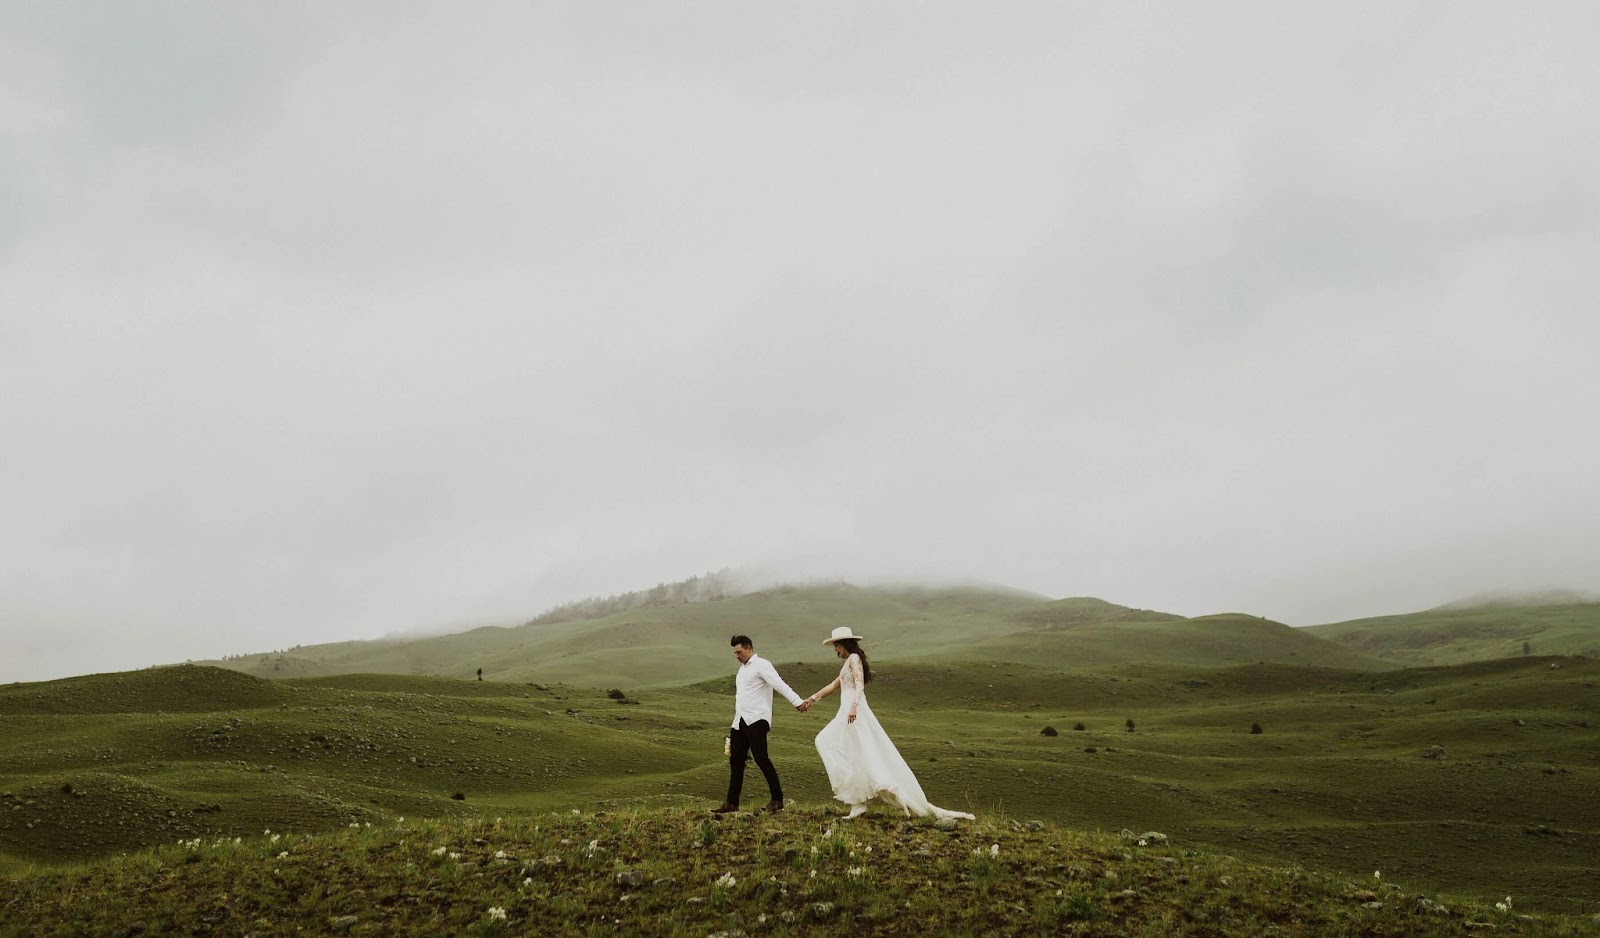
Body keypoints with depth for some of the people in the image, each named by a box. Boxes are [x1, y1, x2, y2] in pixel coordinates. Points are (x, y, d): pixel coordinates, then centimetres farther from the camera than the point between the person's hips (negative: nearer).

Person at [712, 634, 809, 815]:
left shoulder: (761, 665, -5)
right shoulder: (742, 669, 22)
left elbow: (780, 685, -18)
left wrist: (798, 702, -31)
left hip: (756, 720, -9)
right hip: (739, 722, 9)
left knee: (761, 758, -13)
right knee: (736, 761, 8)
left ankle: (777, 800, -6)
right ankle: (732, 803, 14)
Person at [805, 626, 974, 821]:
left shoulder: (854, 659, -4)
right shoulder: (848, 663, 24)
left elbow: (859, 684, -20)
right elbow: (833, 686, 35)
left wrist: (854, 705, -34)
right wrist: (812, 698, 40)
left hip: (854, 712, -10)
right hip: (848, 712, 10)